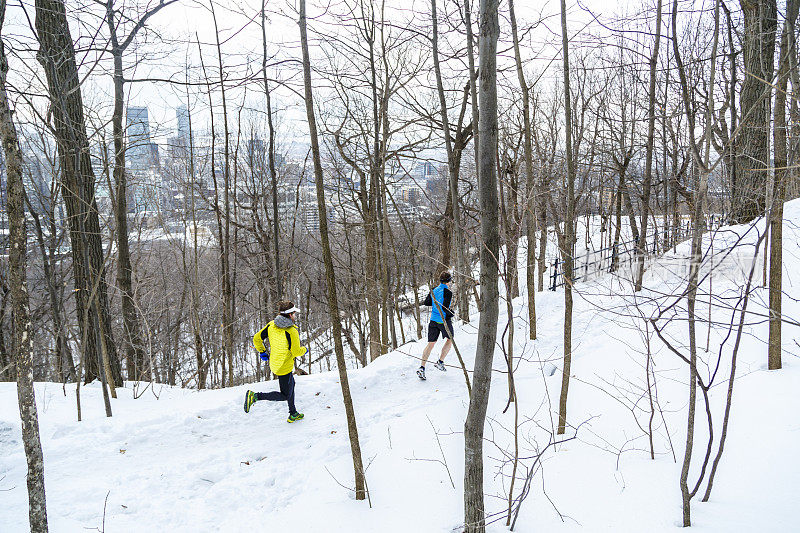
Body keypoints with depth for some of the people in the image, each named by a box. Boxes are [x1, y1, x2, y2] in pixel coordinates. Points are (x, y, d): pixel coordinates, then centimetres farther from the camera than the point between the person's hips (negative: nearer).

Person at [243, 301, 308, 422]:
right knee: (285, 396, 6)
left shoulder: (271, 325, -5)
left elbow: (257, 338, -1)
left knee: (291, 384, 27)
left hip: (273, 363, 8)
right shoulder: (291, 331, -25)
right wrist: (304, 350, 1)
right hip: (284, 368, -8)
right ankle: (255, 396, -7)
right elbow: (296, 352, -20)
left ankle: (293, 414, 40)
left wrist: (262, 352, 12)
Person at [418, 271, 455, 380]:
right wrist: (451, 313, -4)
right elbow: (445, 308, -21)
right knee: (450, 340, 20)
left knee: (431, 344, 9)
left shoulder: (433, 291, 6)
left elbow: (425, 303, 10)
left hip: (433, 320, 5)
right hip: (444, 320, -5)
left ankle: (422, 367, -2)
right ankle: (440, 362, 16)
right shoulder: (448, 292, -13)